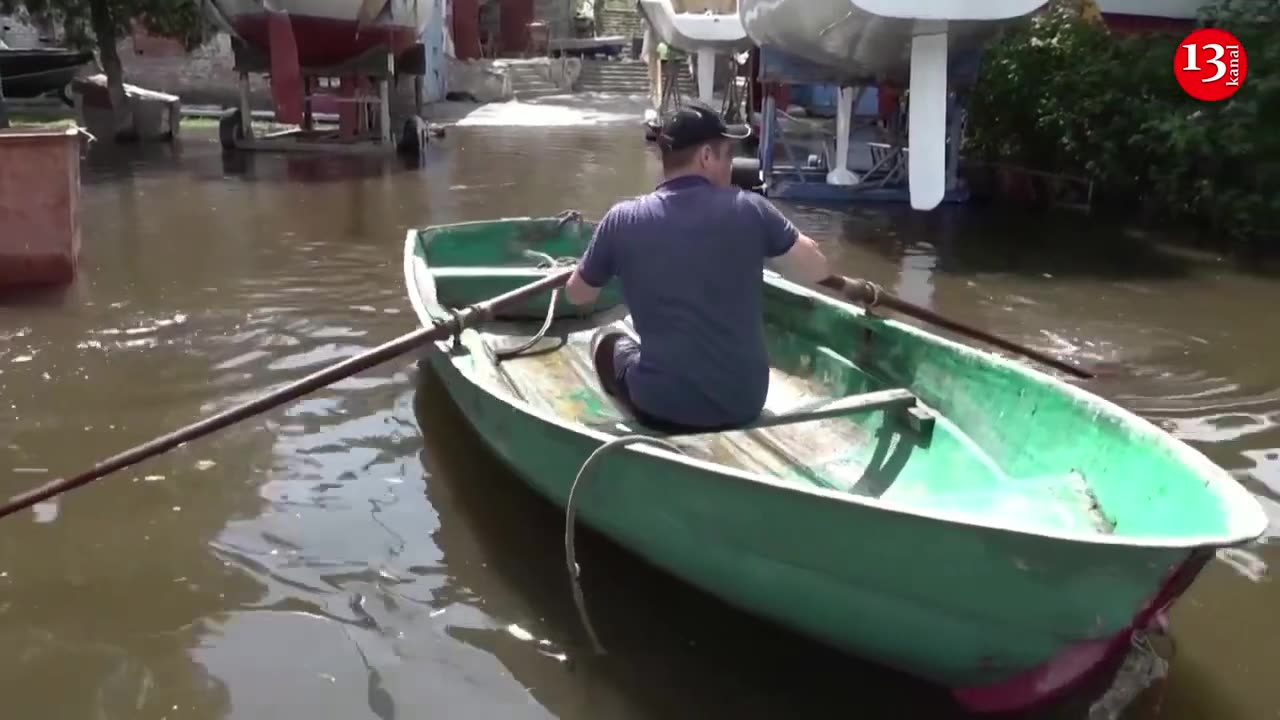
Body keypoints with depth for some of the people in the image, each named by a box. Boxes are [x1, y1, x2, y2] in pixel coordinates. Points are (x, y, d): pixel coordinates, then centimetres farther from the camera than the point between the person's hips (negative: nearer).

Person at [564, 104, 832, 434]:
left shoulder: (622, 220, -7)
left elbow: (577, 294, 9)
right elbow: (816, 269, 4)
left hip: (663, 408, -2)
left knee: (609, 343, 29)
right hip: (745, 403, 2)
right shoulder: (750, 210, -8)